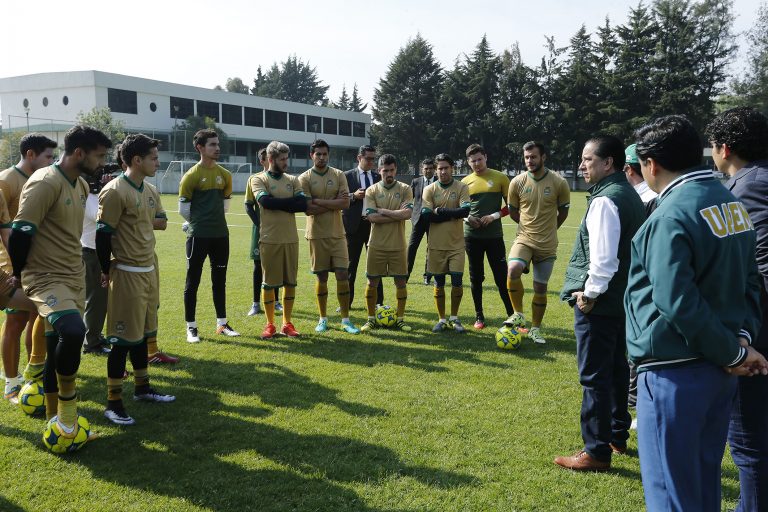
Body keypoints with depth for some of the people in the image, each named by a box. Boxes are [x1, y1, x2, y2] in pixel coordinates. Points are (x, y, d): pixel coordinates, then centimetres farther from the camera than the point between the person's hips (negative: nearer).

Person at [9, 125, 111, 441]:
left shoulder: (81, 185, 12)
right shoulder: (45, 182, -17)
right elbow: (21, 231, -16)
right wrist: (19, 273, -3)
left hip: (75, 279, 9)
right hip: (46, 279, -9)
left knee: (59, 348, 14)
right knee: (73, 332, -30)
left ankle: (56, 418, 26)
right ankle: (67, 402, -7)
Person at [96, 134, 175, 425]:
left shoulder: (150, 191, 9)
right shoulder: (114, 192, -17)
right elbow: (102, 235, -14)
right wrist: (107, 270, -6)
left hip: (149, 270, 8)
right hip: (128, 274, -8)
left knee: (143, 333, 18)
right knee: (123, 338, -2)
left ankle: (142, 388, 32)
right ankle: (113, 403, 7)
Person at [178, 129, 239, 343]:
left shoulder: (224, 175, 7)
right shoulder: (191, 176, -9)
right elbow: (183, 209, -4)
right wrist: (199, 223, 9)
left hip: (221, 234, 5)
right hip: (198, 236, -5)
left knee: (220, 280, 13)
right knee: (193, 281, 2)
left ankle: (222, 323, 23)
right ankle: (191, 327, 11)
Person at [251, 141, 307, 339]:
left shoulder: (293, 180, 12)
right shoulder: (259, 179, 1)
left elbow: (303, 204, -3)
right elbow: (265, 201, -17)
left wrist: (277, 203, -8)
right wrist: (289, 202, -6)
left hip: (291, 239, 4)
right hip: (269, 239, -4)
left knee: (290, 282, 7)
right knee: (269, 283, 2)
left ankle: (287, 323, 18)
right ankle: (270, 324, 14)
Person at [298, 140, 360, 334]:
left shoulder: (339, 175, 4)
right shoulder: (304, 178, -2)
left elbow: (346, 203, -9)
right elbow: (308, 209, -12)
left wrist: (319, 201, -12)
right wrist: (334, 203, -11)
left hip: (337, 234, 1)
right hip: (317, 235, -1)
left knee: (343, 275, -2)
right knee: (321, 277, 5)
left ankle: (345, 320, 7)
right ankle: (323, 319, 19)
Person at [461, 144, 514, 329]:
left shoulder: (500, 178, 0)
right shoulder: (465, 182, 8)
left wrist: (494, 216, -13)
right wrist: (467, 218, -5)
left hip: (494, 235, -3)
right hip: (472, 235, 3)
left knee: (502, 277, -4)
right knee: (476, 277, 8)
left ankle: (512, 316, 4)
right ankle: (479, 316, 19)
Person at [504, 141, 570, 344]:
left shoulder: (559, 182, -7)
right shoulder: (517, 182, -4)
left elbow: (563, 211, 7)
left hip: (547, 244, 0)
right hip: (524, 239, 0)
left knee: (540, 288, 5)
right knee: (513, 270, -27)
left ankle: (535, 329, 23)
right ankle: (518, 314, -7)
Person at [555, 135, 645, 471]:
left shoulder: (605, 200, -18)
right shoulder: (629, 194, 13)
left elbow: (603, 257, -26)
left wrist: (590, 293, -16)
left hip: (599, 304, -10)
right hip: (621, 299, 10)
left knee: (594, 377, -3)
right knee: (615, 368, 20)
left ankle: (596, 452, 5)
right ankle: (618, 435, 34)